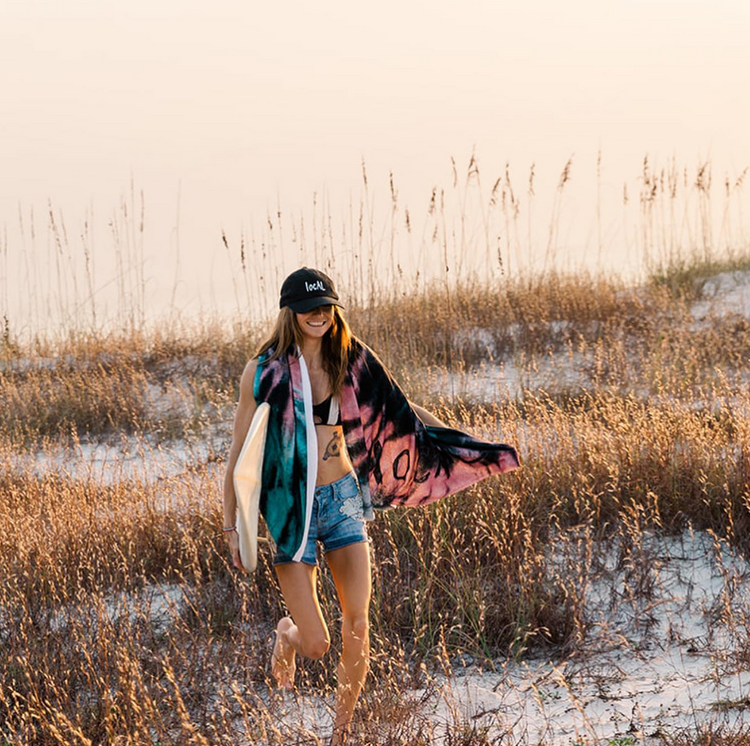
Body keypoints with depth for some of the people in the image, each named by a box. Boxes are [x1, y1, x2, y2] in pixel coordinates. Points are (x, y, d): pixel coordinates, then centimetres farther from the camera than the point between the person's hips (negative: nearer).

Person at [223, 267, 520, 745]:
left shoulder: (350, 361, 3)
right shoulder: (264, 372, -7)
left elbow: (400, 416, 14)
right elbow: (240, 452, -3)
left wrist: (473, 453, 14)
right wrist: (231, 526, -5)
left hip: (343, 499, 3)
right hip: (291, 509, -3)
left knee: (357, 628, -7)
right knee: (316, 646, -5)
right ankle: (287, 635, 34)